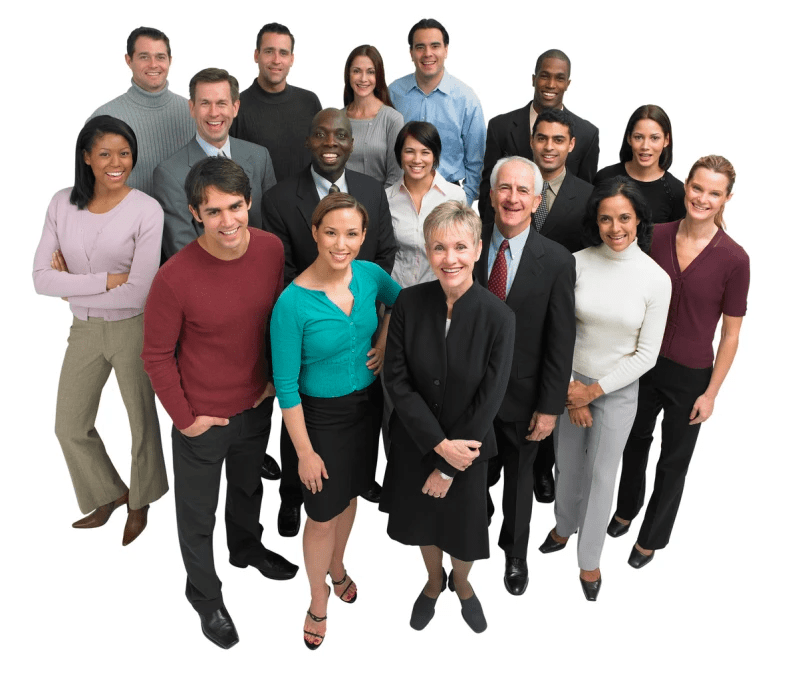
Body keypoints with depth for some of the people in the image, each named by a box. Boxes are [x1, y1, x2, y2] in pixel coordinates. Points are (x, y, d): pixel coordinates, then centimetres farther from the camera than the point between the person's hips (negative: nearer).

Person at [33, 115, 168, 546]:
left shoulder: (146, 210, -14)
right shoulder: (62, 204, -3)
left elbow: (138, 292, -19)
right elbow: (41, 279, -10)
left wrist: (73, 287, -11)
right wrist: (107, 280, -20)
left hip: (132, 328, -4)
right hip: (84, 330, 4)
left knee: (142, 420, 12)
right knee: (70, 427, 14)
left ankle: (140, 501, 38)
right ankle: (108, 494, 40)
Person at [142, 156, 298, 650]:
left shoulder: (272, 249, -13)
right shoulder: (176, 277, -27)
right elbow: (157, 355, -14)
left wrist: (275, 377, 5)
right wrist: (184, 418, -11)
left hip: (257, 404, 4)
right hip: (203, 420, -4)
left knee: (249, 485, 30)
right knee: (198, 514, 17)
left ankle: (247, 547, 60)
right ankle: (205, 594, 44)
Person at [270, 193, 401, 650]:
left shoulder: (369, 274, -10)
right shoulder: (293, 303, -24)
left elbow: (402, 301, 14)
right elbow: (286, 385, -18)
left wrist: (384, 342, -2)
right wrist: (304, 451, -14)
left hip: (366, 405, 5)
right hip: (321, 415, -5)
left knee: (350, 496, 24)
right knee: (323, 516, 9)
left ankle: (337, 567, 53)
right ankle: (319, 599, 37)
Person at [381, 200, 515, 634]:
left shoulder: (498, 317, -21)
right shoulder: (409, 303, -16)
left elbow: (488, 400, -17)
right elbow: (397, 378, -13)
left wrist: (448, 467, -12)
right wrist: (439, 444, -19)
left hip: (466, 444, -1)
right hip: (415, 442, 2)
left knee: (462, 523, 18)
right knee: (423, 519, 23)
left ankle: (462, 583, 54)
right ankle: (434, 582, 55)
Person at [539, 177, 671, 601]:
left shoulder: (655, 279, -14)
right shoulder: (578, 263, -11)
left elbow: (646, 354, -10)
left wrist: (593, 391, -12)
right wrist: (570, 389, -9)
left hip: (617, 390, -2)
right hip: (569, 381, 2)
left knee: (601, 475, 11)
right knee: (567, 465, 19)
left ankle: (589, 558, 33)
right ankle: (565, 526, 49)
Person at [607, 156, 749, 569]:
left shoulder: (734, 259, -16)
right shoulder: (657, 236, -8)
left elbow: (731, 333, -9)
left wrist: (711, 392, -8)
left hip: (691, 375, -3)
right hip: (643, 363, 3)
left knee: (673, 462, 15)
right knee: (635, 442, 23)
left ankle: (650, 538, 38)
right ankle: (626, 509, 50)